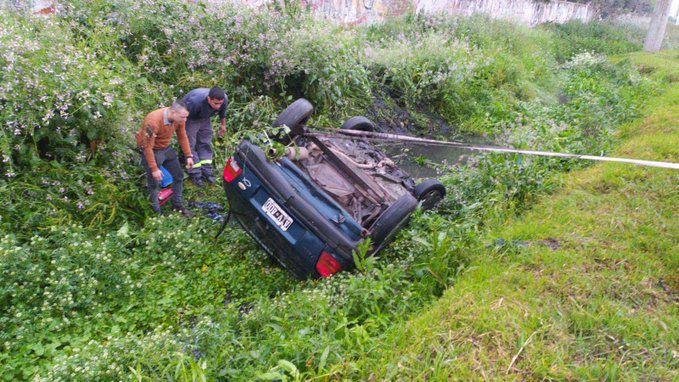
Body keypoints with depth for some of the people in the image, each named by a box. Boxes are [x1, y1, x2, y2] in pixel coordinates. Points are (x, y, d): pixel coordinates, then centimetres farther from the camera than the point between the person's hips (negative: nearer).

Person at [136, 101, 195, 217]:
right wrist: (154, 169, -26)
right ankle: (157, 212, 17)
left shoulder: (179, 118, -16)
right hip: (151, 151, -6)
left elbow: (182, 137, -1)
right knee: (155, 182, 0)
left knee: (179, 176, 10)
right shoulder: (153, 122, -35)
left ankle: (178, 205, 27)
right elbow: (148, 147, -29)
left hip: (167, 148, 7)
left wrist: (188, 156, -2)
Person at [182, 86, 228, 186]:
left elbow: (223, 112, -2)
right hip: (190, 118, -5)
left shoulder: (224, 99, -27)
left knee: (206, 143, 5)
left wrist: (223, 125, 10)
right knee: (191, 144, -5)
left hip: (204, 118, 5)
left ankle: (206, 170, 12)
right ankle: (195, 173, 1)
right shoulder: (195, 102, -44)